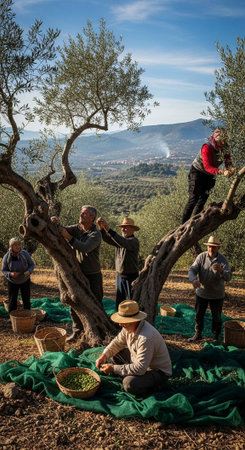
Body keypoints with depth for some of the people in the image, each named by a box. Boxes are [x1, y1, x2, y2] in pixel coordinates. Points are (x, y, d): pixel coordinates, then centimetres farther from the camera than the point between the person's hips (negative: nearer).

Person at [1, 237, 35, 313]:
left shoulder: (25, 253, -22)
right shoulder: (6, 257, -23)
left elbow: (31, 264, -8)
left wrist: (29, 271, -29)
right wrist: (10, 274, -33)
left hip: (25, 280, 1)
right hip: (12, 282, -1)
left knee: (26, 300, 7)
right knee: (12, 301, 4)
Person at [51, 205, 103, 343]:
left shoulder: (96, 234, -15)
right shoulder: (77, 228, 4)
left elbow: (85, 248, -30)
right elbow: (64, 230, -8)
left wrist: (68, 237, -36)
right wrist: (57, 224, -29)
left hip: (93, 275, -5)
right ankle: (77, 331, 26)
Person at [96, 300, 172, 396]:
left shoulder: (146, 338, -36)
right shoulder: (128, 326, -8)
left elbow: (140, 369, -35)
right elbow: (117, 342, 8)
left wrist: (113, 368, -28)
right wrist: (104, 355, -10)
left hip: (159, 373, -8)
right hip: (141, 363, 8)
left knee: (129, 384, -30)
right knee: (117, 352, 3)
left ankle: (155, 386, -3)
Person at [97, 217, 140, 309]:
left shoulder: (134, 241, -16)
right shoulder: (120, 239, 7)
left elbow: (123, 243, -36)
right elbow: (106, 239, -7)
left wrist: (108, 229, -44)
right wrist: (101, 227, -27)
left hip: (131, 278, -7)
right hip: (119, 276, 7)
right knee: (119, 301, 12)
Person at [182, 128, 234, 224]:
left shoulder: (224, 148, -8)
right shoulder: (207, 148, -29)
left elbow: (228, 162, -9)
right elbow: (207, 167, -38)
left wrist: (231, 169, -34)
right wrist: (222, 172, -52)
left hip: (209, 176, 7)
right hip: (197, 173, -7)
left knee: (203, 199, 10)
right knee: (193, 199, -11)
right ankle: (184, 224, -5)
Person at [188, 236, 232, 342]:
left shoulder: (223, 260, -12)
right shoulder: (201, 256, -8)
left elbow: (228, 277, -19)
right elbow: (192, 270, -13)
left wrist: (221, 270, -41)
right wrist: (194, 279, -35)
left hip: (217, 294, -2)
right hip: (201, 292, 2)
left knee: (216, 317, 11)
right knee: (198, 315, 14)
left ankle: (216, 337, 31)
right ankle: (198, 334, 33)